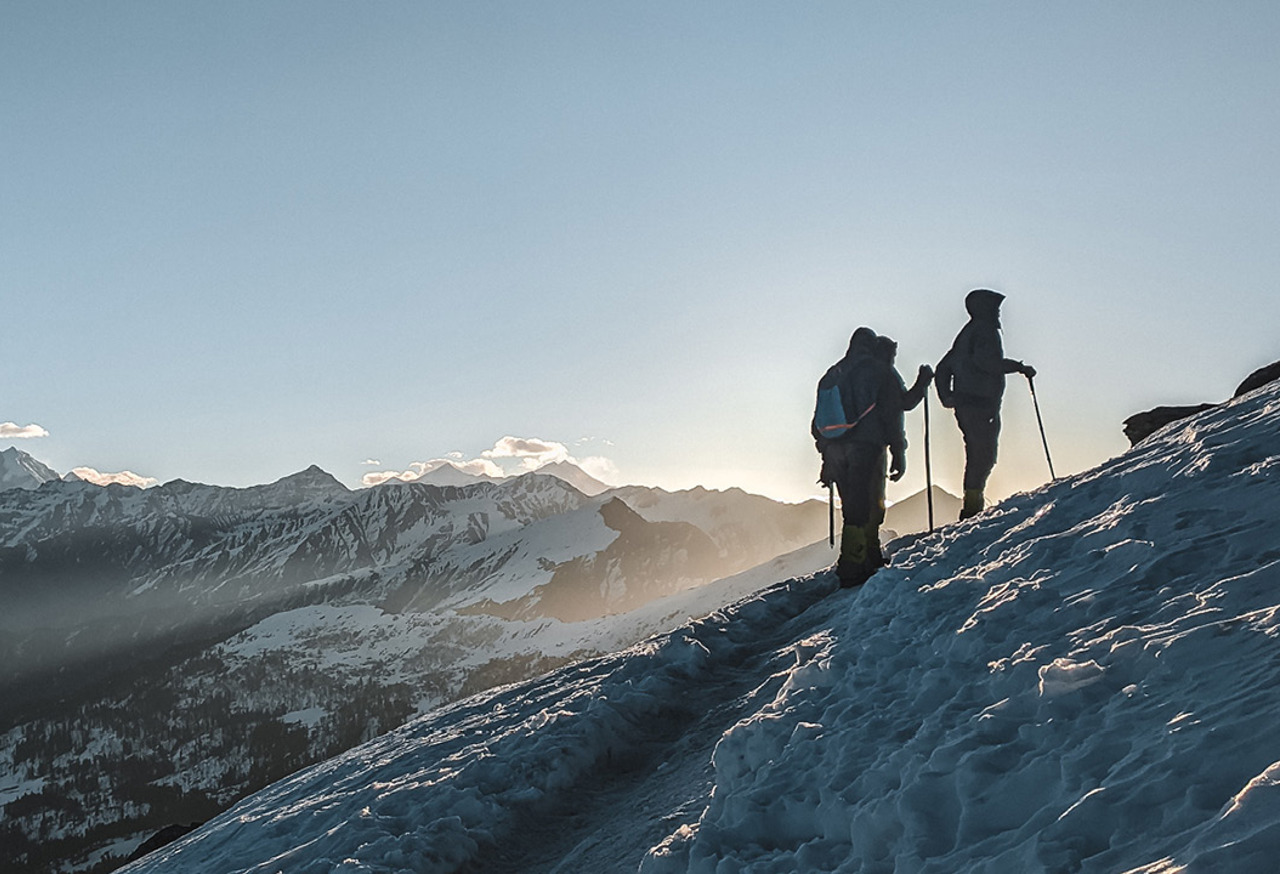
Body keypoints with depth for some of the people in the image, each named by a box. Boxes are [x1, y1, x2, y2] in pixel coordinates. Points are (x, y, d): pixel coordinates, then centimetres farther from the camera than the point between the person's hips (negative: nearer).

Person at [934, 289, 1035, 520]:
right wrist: (1018, 367, -19)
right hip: (981, 406, -9)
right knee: (984, 456, -10)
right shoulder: (985, 330, -6)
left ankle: (971, 508, 11)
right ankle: (972, 505, -15)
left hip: (964, 404, 9)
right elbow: (985, 360, -24)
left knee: (977, 457, 12)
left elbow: (944, 367, 25)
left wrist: (946, 397, 19)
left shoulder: (966, 333, 23)